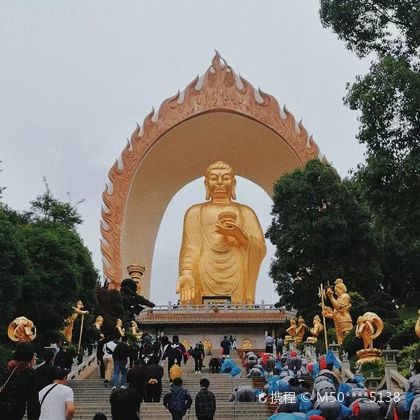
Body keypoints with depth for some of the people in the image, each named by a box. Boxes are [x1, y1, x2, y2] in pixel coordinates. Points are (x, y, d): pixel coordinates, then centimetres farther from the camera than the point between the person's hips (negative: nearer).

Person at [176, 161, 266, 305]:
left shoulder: (246, 212, 15)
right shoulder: (195, 212, 13)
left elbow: (260, 250, 5)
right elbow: (190, 247, 0)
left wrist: (238, 234, -13)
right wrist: (186, 274, -19)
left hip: (237, 281, 1)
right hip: (205, 280, 0)